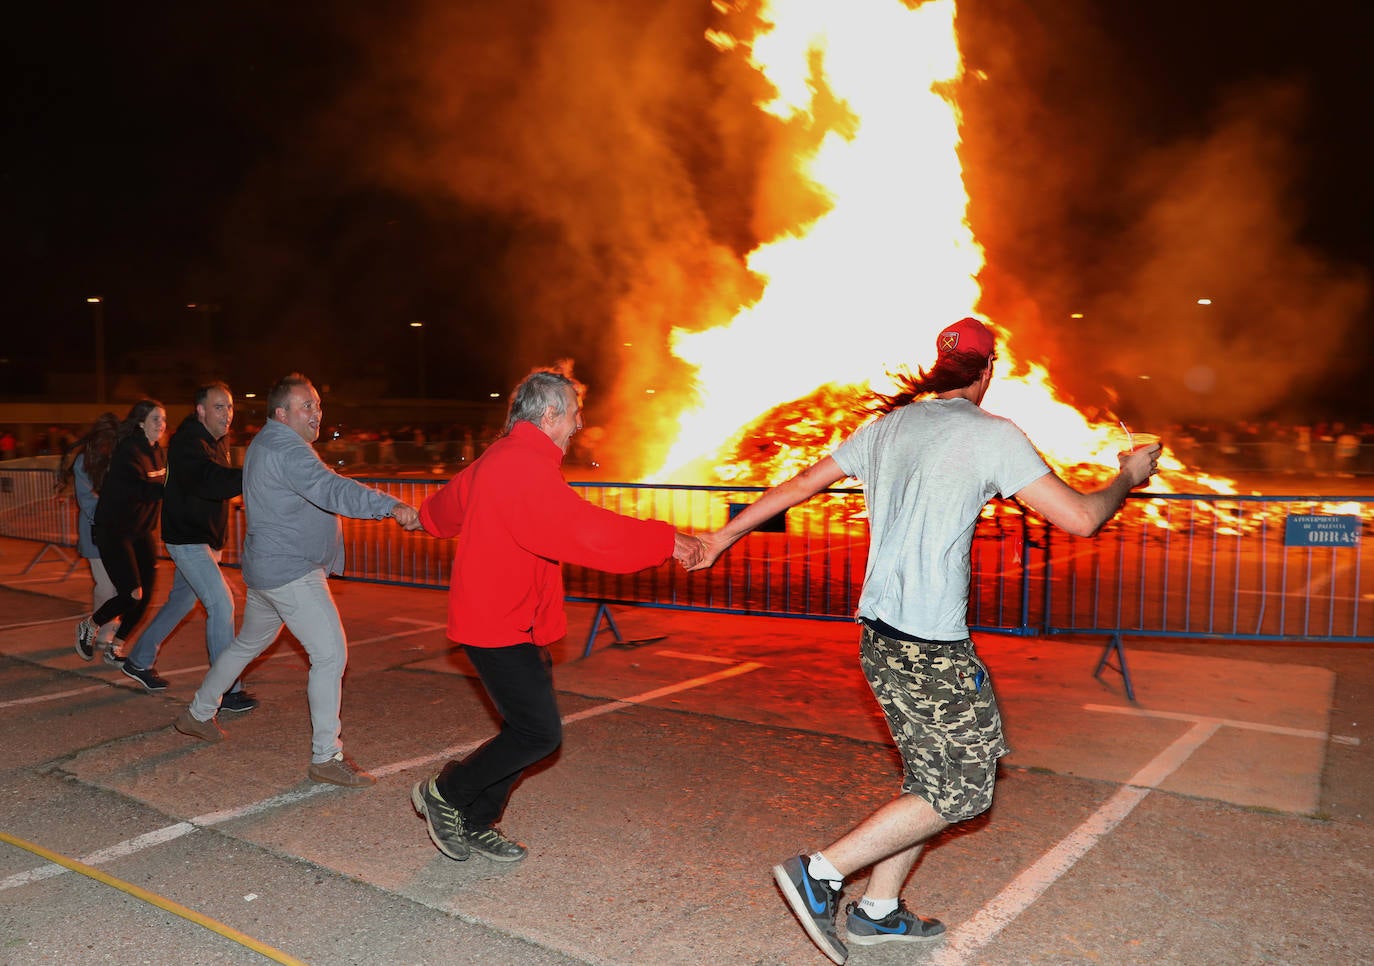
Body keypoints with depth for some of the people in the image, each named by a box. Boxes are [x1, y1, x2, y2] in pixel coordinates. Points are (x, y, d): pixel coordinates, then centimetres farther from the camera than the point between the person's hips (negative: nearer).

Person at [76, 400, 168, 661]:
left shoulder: (157, 452, 7)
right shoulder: (128, 451, -18)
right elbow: (140, 489, -33)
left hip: (140, 531, 7)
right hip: (113, 532, -7)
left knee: (146, 594, 2)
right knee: (132, 595, -10)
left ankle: (114, 648, 18)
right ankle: (89, 626, 18)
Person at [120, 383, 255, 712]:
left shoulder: (219, 439, 9)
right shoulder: (188, 443, -21)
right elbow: (209, 481, -41)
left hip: (206, 538, 10)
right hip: (187, 539, -10)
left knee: (182, 599, 21)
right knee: (221, 604, -14)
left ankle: (139, 660, 40)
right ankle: (228, 690, -9)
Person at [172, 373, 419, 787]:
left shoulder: (263, 444, 15)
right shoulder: (285, 450, -20)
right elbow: (331, 490, -37)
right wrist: (390, 505, -49)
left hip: (264, 568, 11)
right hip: (291, 573, -11)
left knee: (248, 644, 27)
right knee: (331, 654, -11)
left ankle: (197, 714, 43)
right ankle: (326, 757, -8)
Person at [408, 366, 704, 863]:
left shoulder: (501, 458, 14)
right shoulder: (524, 467, -22)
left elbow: (454, 495, 33)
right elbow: (587, 529, -32)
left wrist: (425, 518, 55)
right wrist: (666, 541, -25)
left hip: (510, 622, 11)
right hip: (500, 627, -11)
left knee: (527, 729, 12)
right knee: (540, 733, -8)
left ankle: (476, 825, 24)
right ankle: (444, 793, 9)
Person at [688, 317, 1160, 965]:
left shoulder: (887, 426, 11)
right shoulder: (990, 435, -9)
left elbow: (801, 483, 17)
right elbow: (1080, 519, -10)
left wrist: (724, 535, 27)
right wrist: (1128, 477, 11)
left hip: (879, 632, 8)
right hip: (931, 647, -8)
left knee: (931, 776, 19)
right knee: (960, 791, 4)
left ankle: (878, 910, 27)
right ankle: (820, 873, 2)